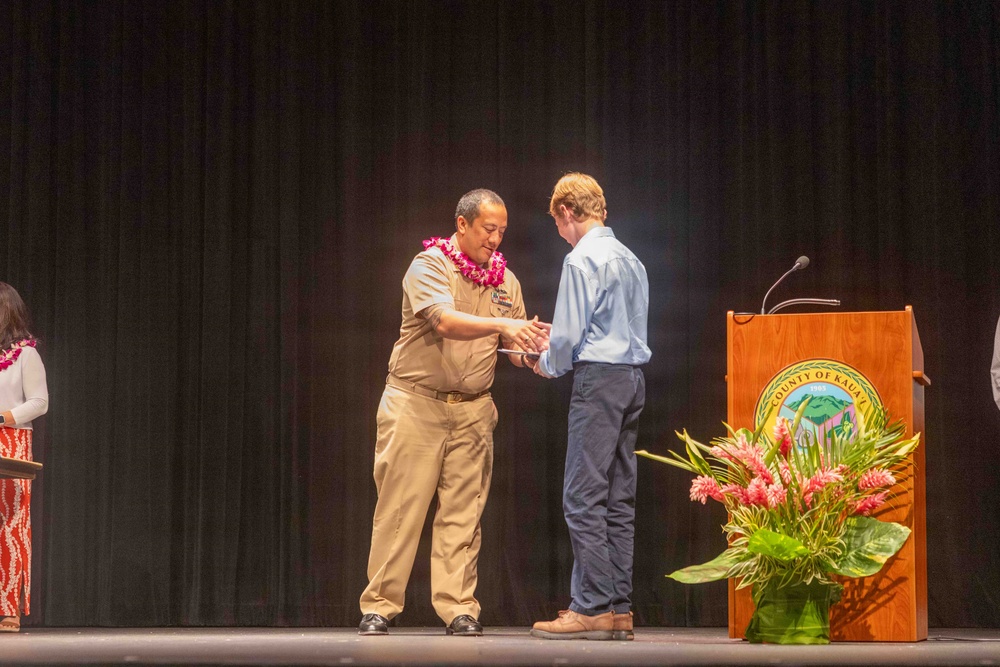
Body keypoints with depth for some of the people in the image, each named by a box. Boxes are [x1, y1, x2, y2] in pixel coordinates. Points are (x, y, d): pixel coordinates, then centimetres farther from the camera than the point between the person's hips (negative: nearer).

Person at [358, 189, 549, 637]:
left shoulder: (505, 280, 10)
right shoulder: (429, 266, -7)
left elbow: (515, 350, 10)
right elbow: (445, 322, -24)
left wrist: (536, 352, -13)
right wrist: (501, 324, -35)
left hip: (472, 408, 4)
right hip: (416, 401, -4)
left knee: (462, 512, 1)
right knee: (400, 506, -3)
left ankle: (458, 609, 4)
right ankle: (378, 607, 4)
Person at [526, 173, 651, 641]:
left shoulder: (581, 260, -10)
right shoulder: (631, 260, 15)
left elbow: (568, 334, -13)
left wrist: (548, 365, 7)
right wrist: (562, 350, 22)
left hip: (598, 378, -8)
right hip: (633, 378, 8)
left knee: (583, 497, -8)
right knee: (619, 499, 8)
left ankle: (591, 608, -11)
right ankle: (619, 610, 8)